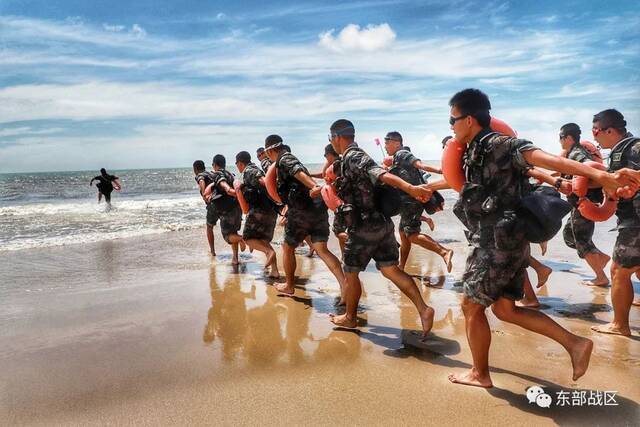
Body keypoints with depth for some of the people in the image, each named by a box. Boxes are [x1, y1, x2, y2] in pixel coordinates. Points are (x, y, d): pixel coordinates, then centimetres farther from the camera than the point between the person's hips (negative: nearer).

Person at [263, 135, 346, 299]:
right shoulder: (291, 158, 27)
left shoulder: (284, 159, -1)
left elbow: (298, 172, -23)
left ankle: (289, 286, 29)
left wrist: (314, 187, -41)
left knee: (287, 248, 14)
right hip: (318, 207, 7)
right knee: (321, 250, -1)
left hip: (302, 210, -7)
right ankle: (345, 286, -17)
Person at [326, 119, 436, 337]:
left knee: (350, 272, 10)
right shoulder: (355, 156, 16)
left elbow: (380, 174, -32)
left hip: (364, 228, -8)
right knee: (390, 270, 7)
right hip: (381, 223, 9)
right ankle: (423, 309, -3)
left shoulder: (353, 158, -14)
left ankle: (349, 318, 25)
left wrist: (409, 188, -46)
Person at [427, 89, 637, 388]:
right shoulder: (476, 152, 13)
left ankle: (479, 373, 21)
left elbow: (541, 158, -30)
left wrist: (598, 175, -41)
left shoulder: (497, 145, -15)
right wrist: (424, 187, 47)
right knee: (504, 309, 15)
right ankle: (574, 343, 16)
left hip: (499, 244, -9)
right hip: (499, 242, 9)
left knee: (471, 306, 5)